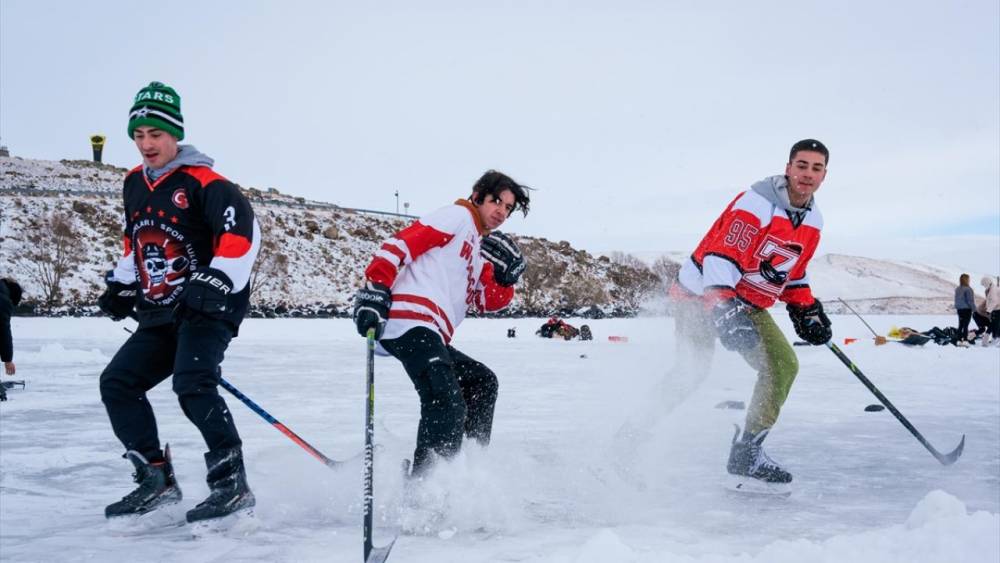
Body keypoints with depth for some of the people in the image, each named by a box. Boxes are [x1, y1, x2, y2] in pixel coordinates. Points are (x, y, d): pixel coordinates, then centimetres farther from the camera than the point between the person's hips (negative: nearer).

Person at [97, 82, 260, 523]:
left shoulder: (202, 181, -13)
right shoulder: (135, 184, 12)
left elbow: (242, 229, -24)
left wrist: (220, 281, -32)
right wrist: (122, 284, 24)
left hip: (209, 308, -9)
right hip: (160, 315, 9)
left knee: (192, 385, -27)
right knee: (116, 384, 7)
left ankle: (231, 482, -20)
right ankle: (157, 480, 13)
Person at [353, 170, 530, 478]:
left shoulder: (481, 250, 31)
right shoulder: (458, 216, 4)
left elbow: (490, 301, 23)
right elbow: (401, 244, -9)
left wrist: (506, 276, 3)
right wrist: (374, 291, -21)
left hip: (432, 335, 10)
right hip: (412, 322, -10)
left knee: (482, 381, 23)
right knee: (448, 406, -24)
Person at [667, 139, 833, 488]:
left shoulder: (812, 222, 5)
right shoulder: (757, 202, -21)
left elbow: (792, 272, 19)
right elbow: (721, 256, -30)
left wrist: (807, 310, 8)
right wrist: (724, 308, -40)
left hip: (748, 304, 8)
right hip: (702, 292, -8)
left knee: (783, 365, -3)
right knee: (691, 372, -13)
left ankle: (747, 453, 3)